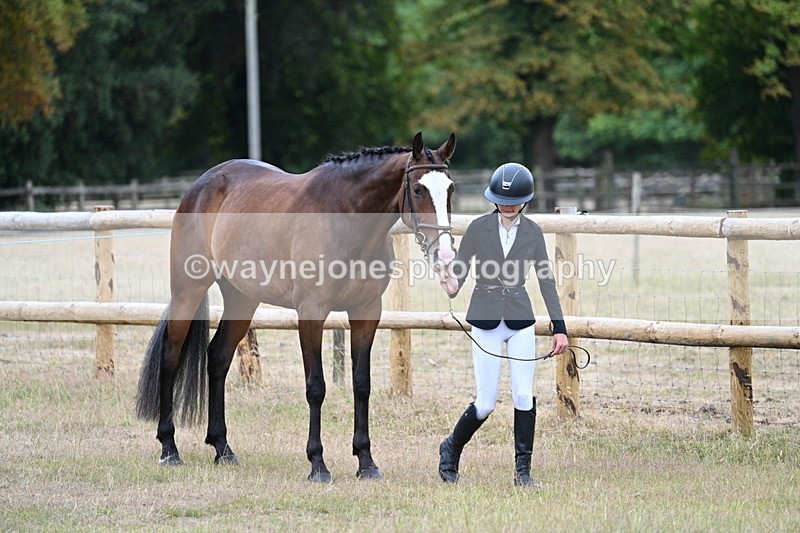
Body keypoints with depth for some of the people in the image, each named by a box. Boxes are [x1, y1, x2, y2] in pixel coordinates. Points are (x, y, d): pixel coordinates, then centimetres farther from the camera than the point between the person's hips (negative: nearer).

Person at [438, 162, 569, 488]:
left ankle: (523, 470, 5)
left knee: (524, 397, -4)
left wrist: (559, 327, -2)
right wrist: (452, 287, -28)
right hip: (486, 322, -2)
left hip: (520, 321, 2)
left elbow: (546, 281, 3)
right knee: (485, 404, -2)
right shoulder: (478, 228, -4)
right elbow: (459, 270, -3)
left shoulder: (532, 232, 2)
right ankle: (451, 449, 24)